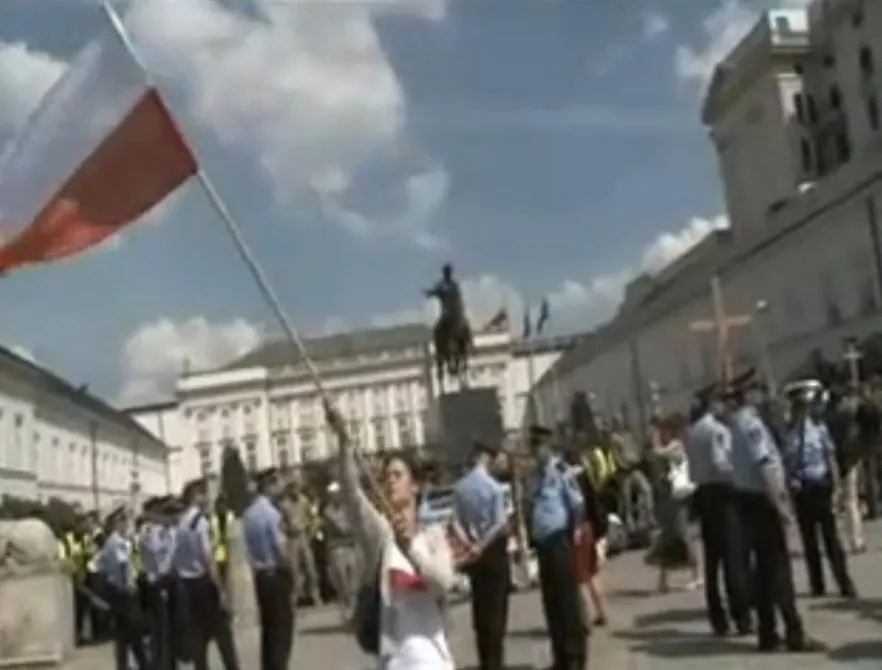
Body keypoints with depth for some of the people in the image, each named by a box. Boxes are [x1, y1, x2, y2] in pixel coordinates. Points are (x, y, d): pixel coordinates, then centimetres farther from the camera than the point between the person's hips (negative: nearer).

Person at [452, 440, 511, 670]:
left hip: (472, 551, 5)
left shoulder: (460, 487, 1)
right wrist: (483, 545, -10)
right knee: (496, 608, 2)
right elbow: (500, 523, -17)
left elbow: (457, 522, -3)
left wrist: (470, 544, -8)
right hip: (493, 549, -5)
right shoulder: (494, 486, -14)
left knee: (479, 608, 12)